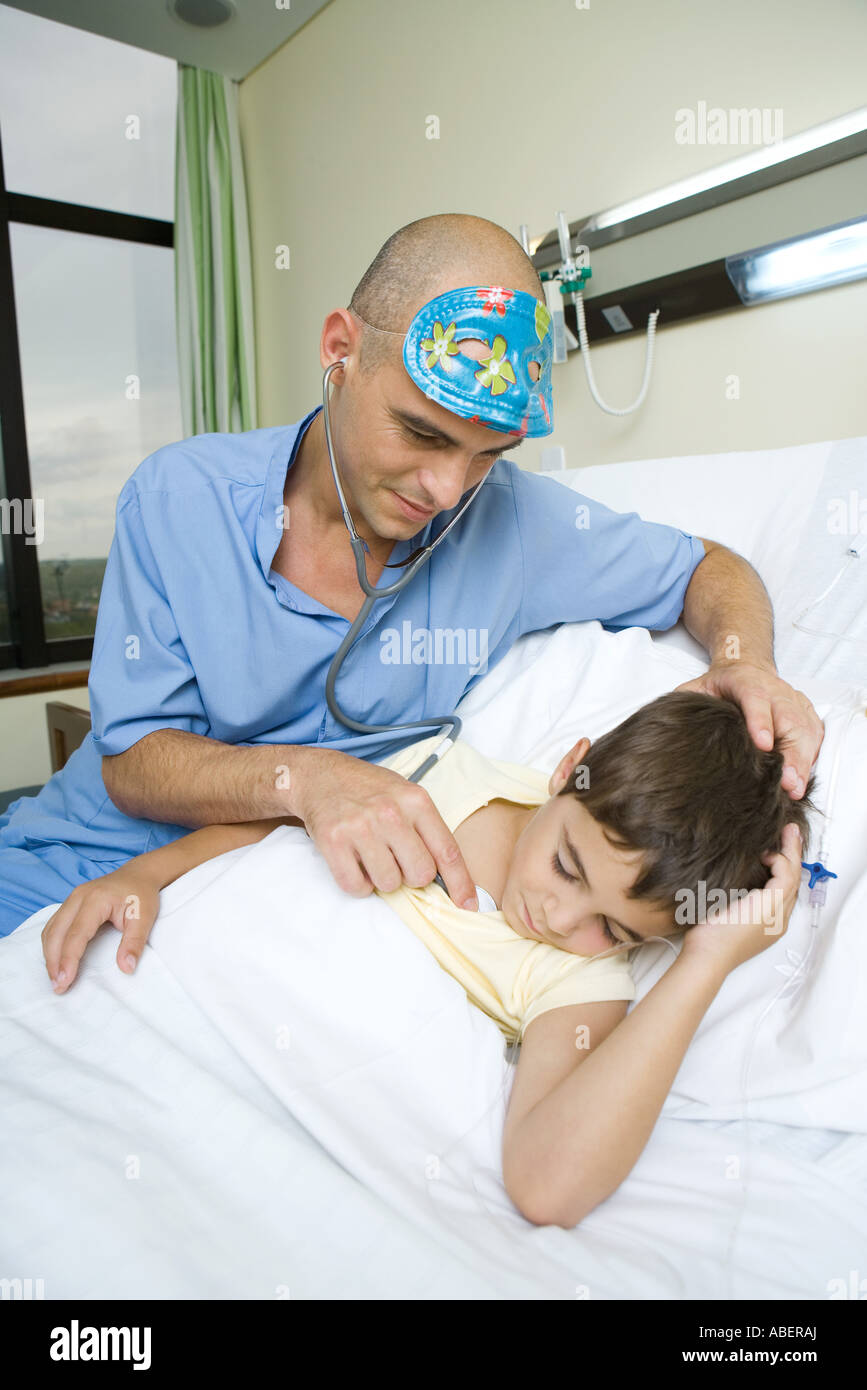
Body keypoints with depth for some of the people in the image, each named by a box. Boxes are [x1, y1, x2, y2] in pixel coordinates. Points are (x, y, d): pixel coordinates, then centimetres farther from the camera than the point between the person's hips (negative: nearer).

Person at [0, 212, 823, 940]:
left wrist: (742, 662, -21)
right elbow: (131, 762, -13)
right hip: (91, 856, 2)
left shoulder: (518, 518, -13)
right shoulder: (178, 495, -14)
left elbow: (710, 570, 2)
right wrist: (303, 778, -33)